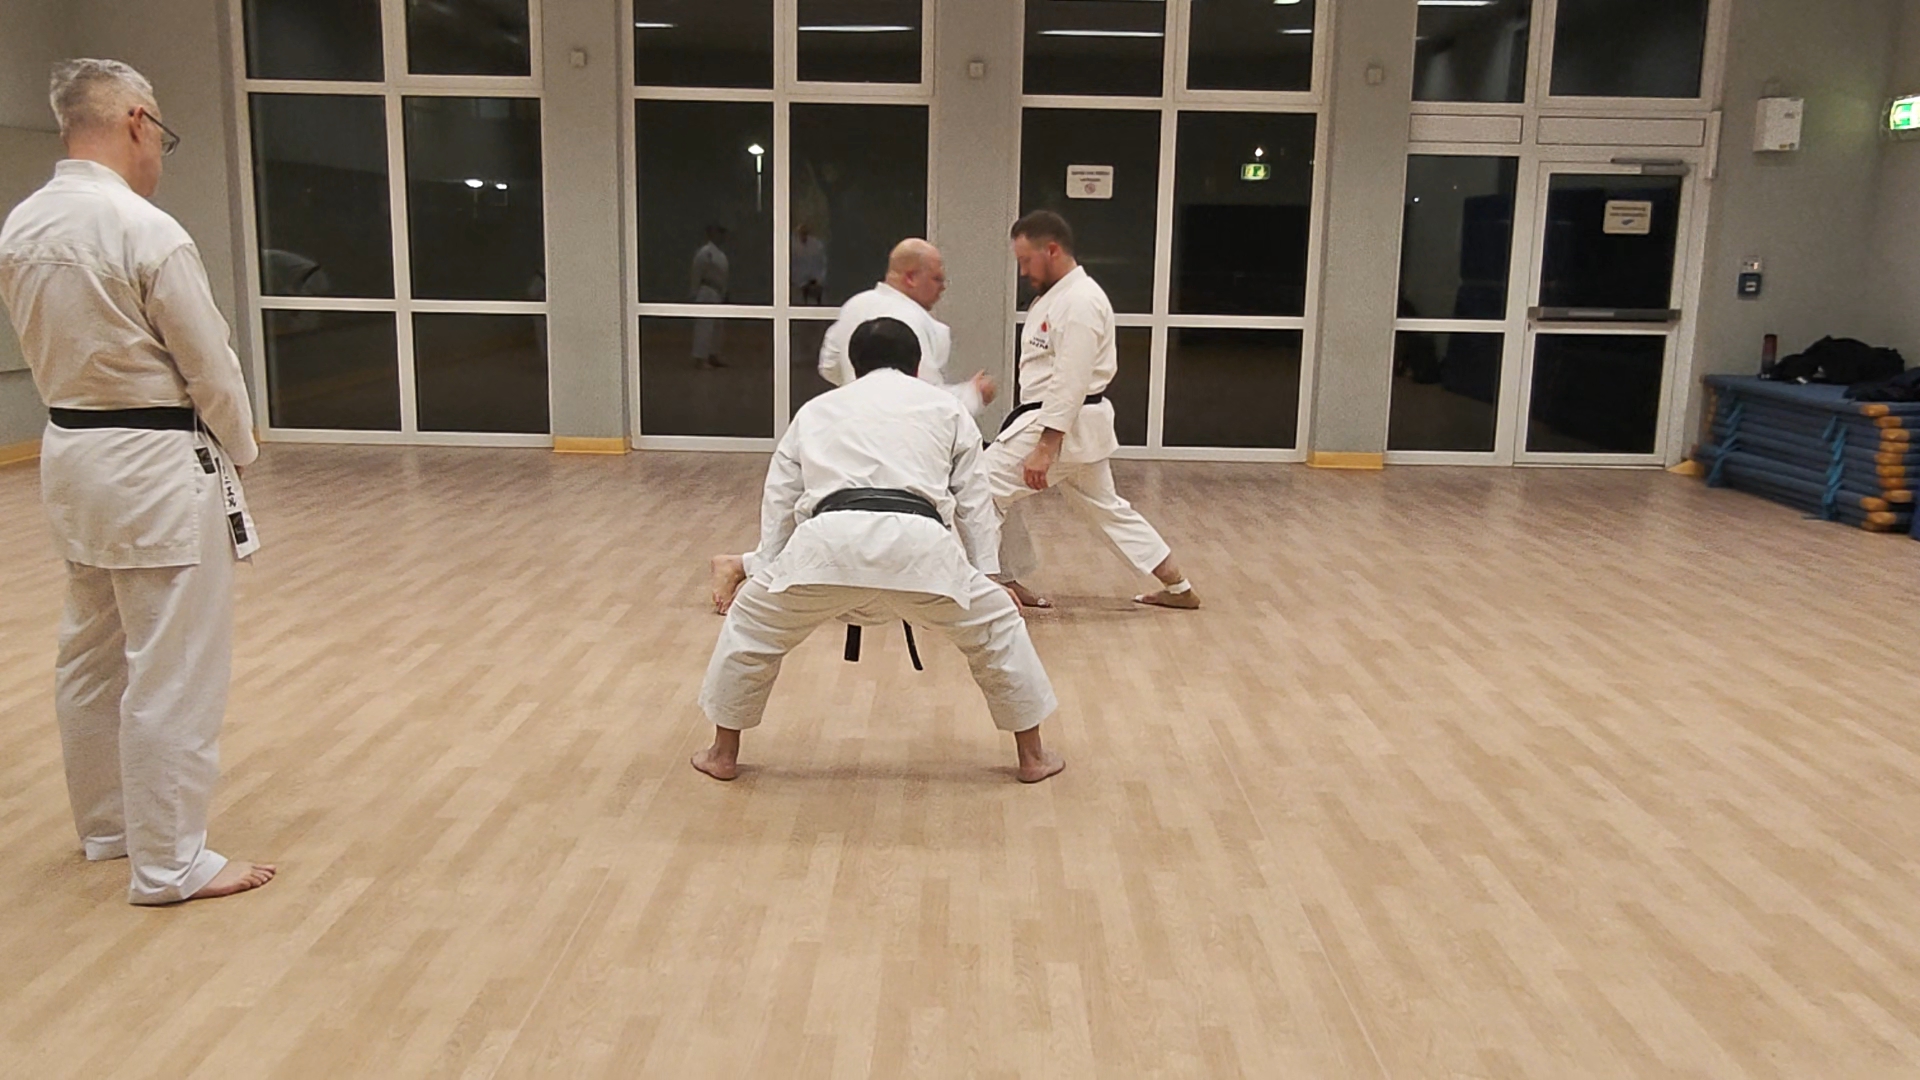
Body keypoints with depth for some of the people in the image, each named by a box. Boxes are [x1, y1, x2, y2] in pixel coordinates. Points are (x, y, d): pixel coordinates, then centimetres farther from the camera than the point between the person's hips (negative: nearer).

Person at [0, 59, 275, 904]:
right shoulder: (146, 232, -20)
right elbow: (209, 364, -13)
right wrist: (239, 447, 3)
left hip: (70, 454, 9)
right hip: (156, 466, -9)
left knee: (92, 655, 19)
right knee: (171, 671, -1)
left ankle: (106, 822, 35)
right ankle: (168, 863, 8)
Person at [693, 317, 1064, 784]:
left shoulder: (816, 409, 31)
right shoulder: (946, 407, 27)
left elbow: (778, 500, 30)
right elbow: (974, 500, 25)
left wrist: (765, 574, 38)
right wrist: (988, 573, 32)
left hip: (829, 539, 1)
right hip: (917, 541, 0)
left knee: (750, 624, 26)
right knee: (997, 626, 23)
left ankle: (723, 754, 34)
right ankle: (1032, 757, 30)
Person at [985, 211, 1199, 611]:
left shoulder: (1079, 302, -19)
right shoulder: (1059, 295, 13)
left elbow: (1071, 383, -24)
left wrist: (1044, 448, -26)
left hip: (1063, 426, -11)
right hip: (1078, 425, 11)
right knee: (1108, 507, 19)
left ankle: (1009, 582, 3)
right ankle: (1178, 588, 27)